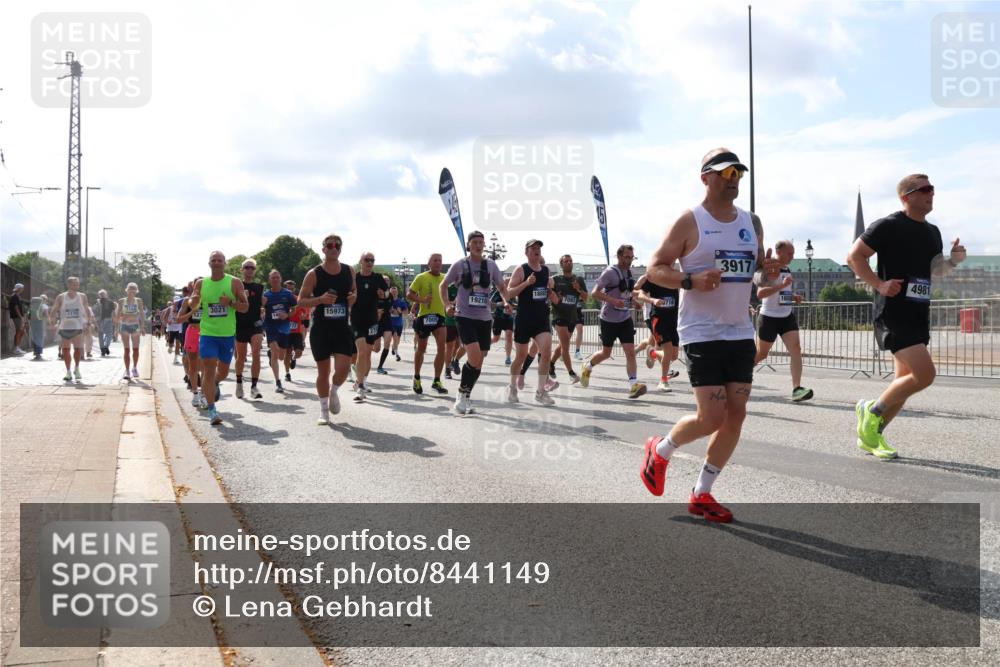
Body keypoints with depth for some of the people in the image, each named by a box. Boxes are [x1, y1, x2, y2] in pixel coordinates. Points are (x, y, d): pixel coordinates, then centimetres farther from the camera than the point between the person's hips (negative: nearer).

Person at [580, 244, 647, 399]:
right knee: (606, 353, 9)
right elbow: (594, 293, -20)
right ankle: (588, 366, 36)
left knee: (630, 351, -8)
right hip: (609, 319, -5)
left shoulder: (629, 272, 8)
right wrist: (614, 301, -31)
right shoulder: (610, 272, -14)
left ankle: (633, 384, -11)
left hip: (626, 319, 5)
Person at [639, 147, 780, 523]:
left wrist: (767, 273, -3)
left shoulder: (752, 223, 12)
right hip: (702, 333, -6)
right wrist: (691, 281, -24)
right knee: (712, 417, -11)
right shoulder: (689, 222, -7)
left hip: (741, 333, 6)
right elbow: (654, 269, -7)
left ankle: (701, 495, 15)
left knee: (736, 415, 2)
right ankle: (660, 451, 19)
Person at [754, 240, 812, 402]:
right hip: (769, 317, -6)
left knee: (796, 349, -11)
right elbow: (760, 293, -26)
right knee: (761, 353, 6)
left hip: (787, 317, 7)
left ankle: (797, 389, -17)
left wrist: (794, 297, 8)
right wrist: (782, 285, -31)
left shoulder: (787, 270, 12)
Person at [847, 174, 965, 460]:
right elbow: (854, 257, -10)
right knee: (925, 374, -18)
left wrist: (953, 260, 5)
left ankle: (872, 435, 22)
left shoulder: (932, 232, 15)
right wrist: (880, 284, -18)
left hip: (919, 315, 9)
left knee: (905, 381, 10)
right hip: (893, 314, -9)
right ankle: (872, 410, 1)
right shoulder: (888, 226, -9)